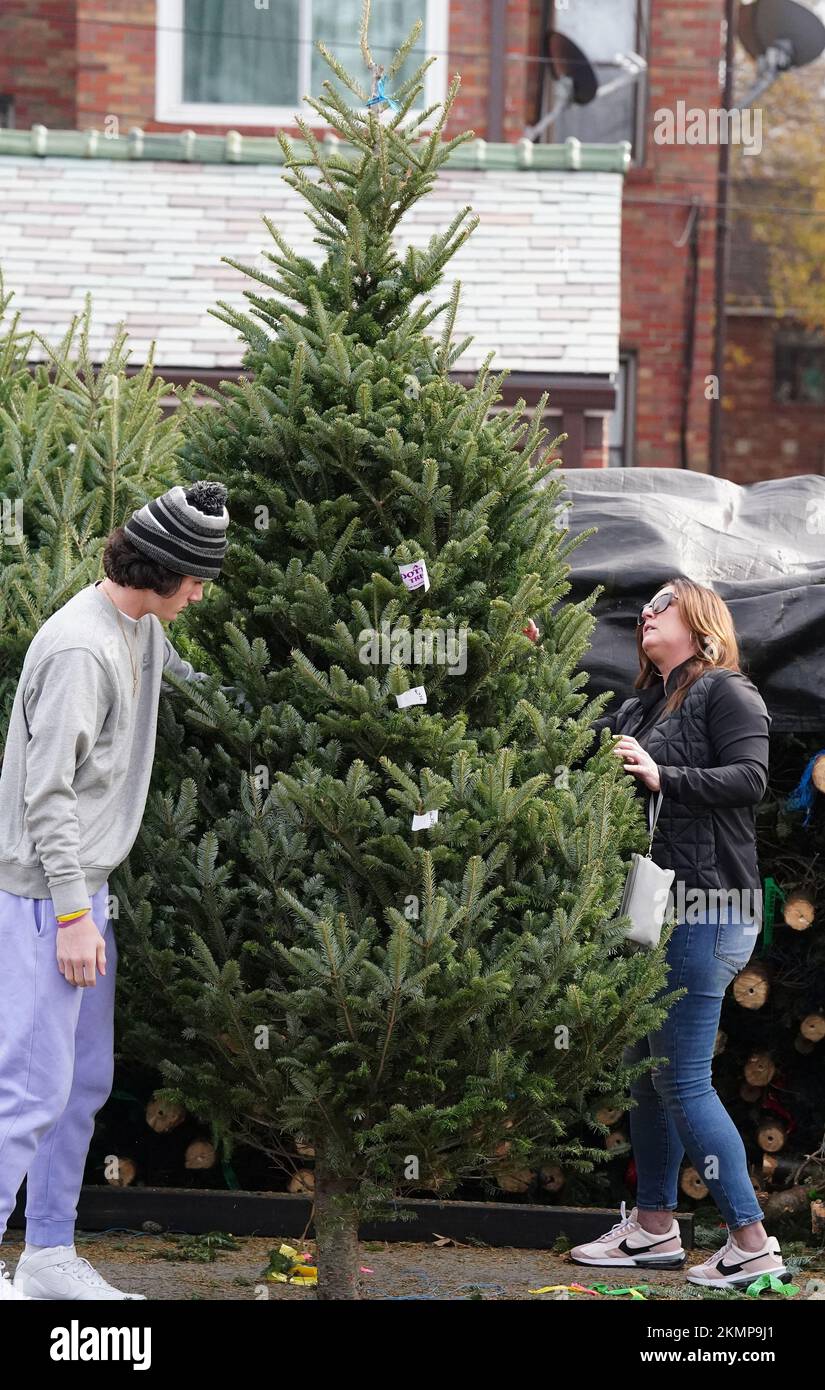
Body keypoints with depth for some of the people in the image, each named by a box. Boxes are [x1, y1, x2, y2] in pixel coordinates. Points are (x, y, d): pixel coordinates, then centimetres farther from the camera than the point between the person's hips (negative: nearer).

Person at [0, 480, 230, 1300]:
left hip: (84, 885, 10)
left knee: (86, 1080, 14)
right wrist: (72, 915, -21)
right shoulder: (80, 648, -20)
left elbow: (200, 685, 31)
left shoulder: (143, 631, 9)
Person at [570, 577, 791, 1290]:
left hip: (707, 909, -9)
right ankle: (655, 1227, 23)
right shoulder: (639, 709, 19)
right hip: (657, 909, 9)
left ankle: (754, 1243, -3)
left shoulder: (725, 692, -5)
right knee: (647, 1070, 13)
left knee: (682, 1080, -9)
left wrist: (662, 776, -23)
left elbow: (750, 776, -15)